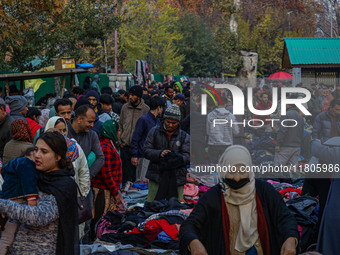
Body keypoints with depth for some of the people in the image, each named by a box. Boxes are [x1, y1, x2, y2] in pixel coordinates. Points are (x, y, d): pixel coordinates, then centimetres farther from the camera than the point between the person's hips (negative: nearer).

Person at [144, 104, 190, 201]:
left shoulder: (184, 136, 8)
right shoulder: (154, 132, 8)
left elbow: (188, 156, -1)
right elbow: (146, 151, 3)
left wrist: (179, 158, -24)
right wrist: (159, 154, -17)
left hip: (176, 179, 1)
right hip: (156, 176, -1)